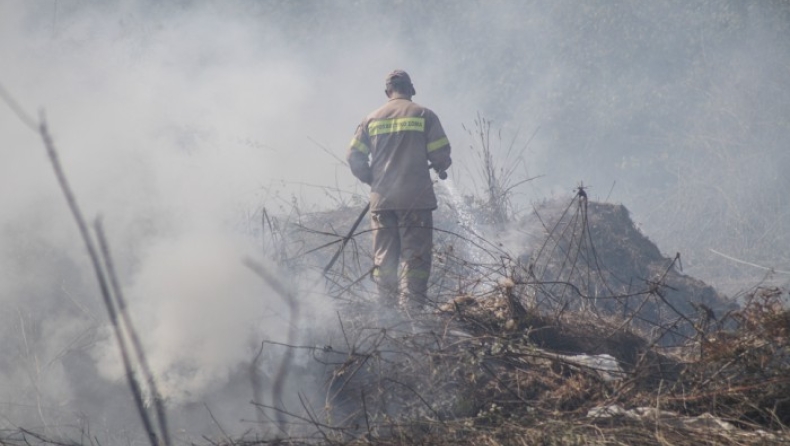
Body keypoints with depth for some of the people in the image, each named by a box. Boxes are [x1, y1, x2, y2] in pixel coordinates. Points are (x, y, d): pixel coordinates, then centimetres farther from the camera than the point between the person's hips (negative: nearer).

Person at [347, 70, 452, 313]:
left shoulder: (372, 119, 8)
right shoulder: (423, 115, -1)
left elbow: (354, 158, 4)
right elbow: (441, 155, -5)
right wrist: (441, 167, 17)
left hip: (381, 200, 3)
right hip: (416, 199, -3)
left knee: (384, 257, 9)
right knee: (414, 256, -2)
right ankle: (412, 308, -10)